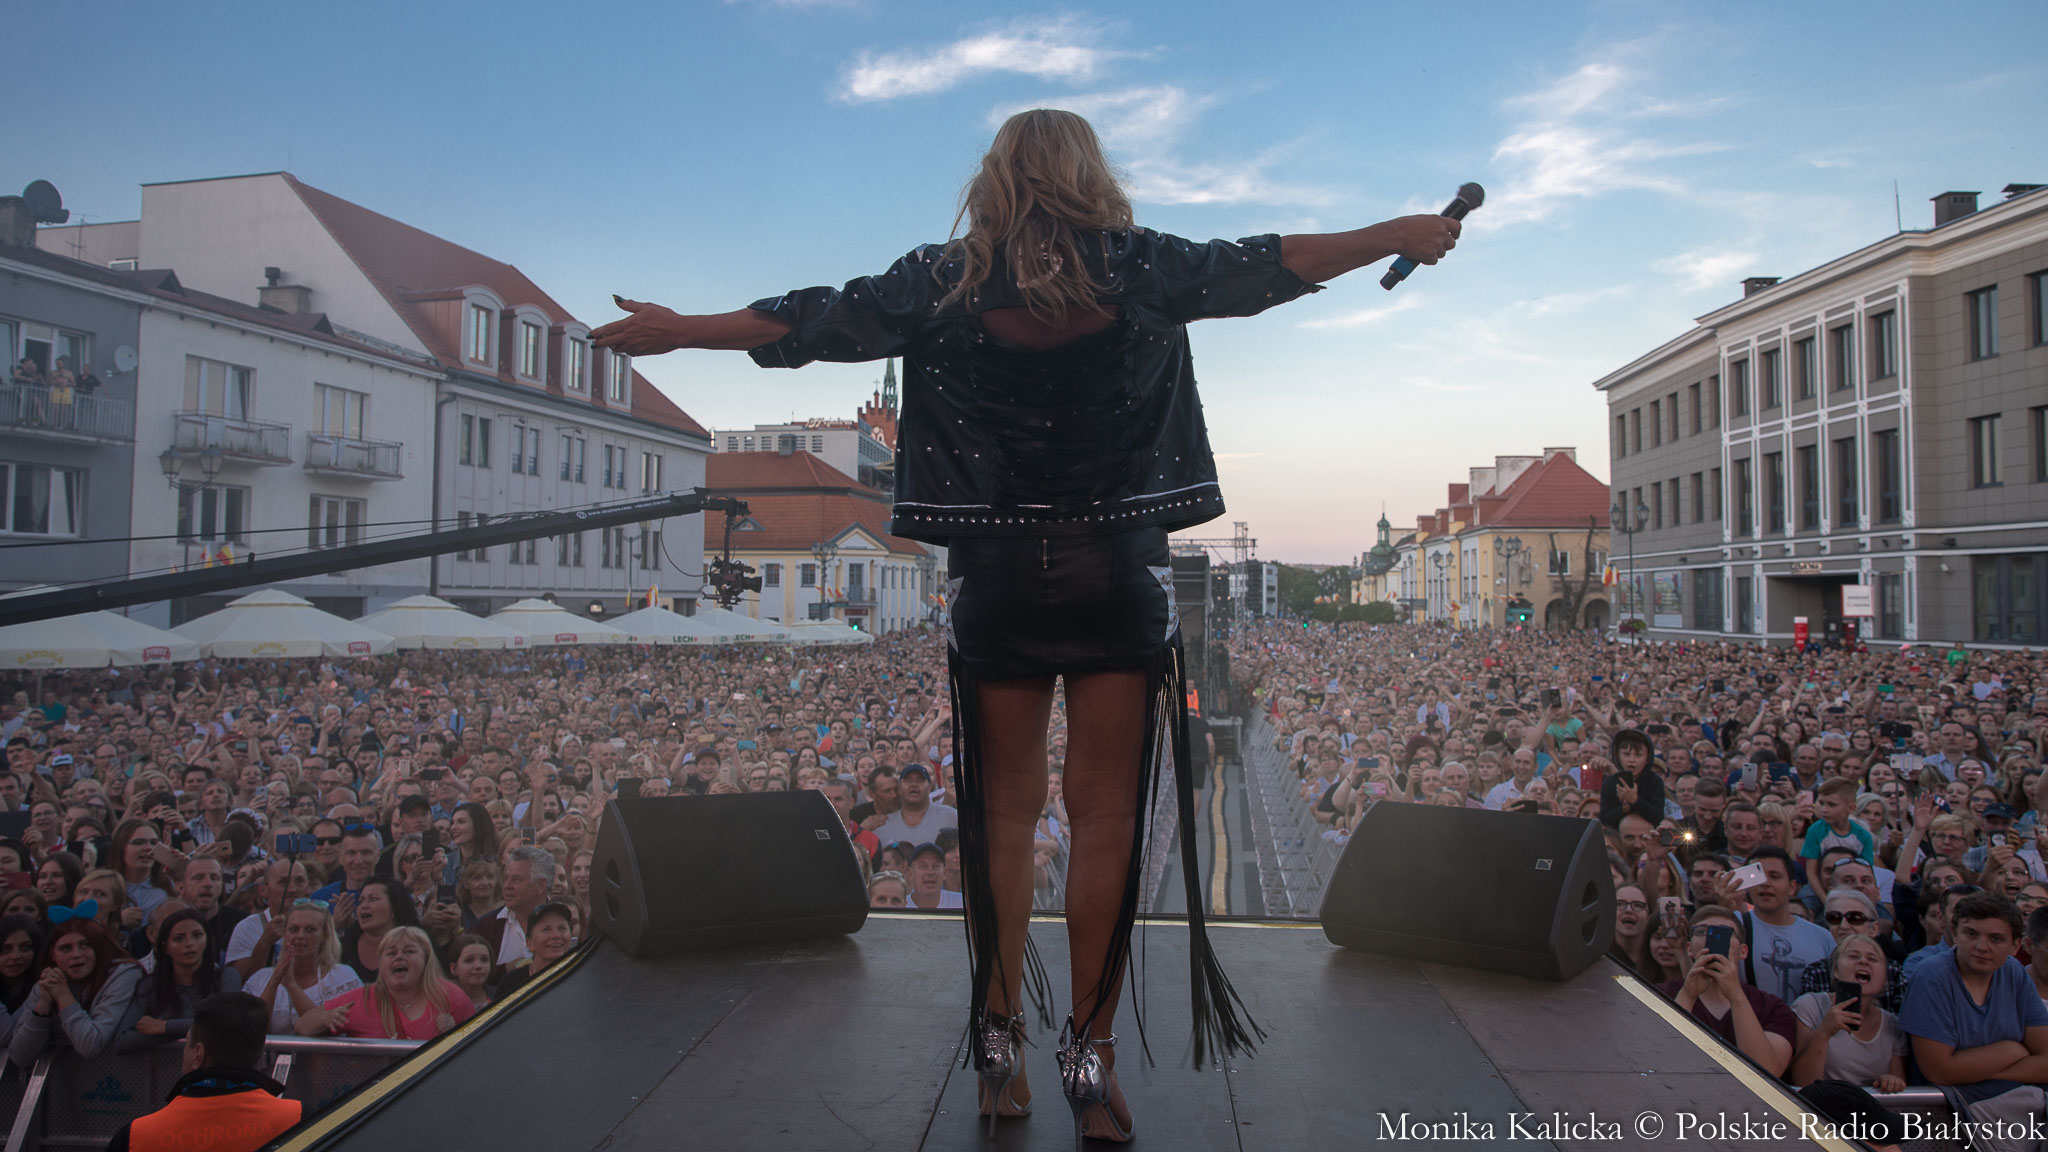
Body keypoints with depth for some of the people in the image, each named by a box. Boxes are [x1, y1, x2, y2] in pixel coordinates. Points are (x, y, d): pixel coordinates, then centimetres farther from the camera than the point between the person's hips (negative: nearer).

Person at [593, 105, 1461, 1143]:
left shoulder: (944, 281, 3)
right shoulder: (1137, 269, 1)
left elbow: (814, 321, 7)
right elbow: (1264, 266, 6)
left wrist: (675, 329, 20)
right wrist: (1401, 235, 17)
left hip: (997, 581, 1)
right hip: (1119, 578, -1)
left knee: (1003, 814, 10)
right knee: (1106, 817, 5)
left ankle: (998, 1050, 18)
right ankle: (1090, 1055, 12)